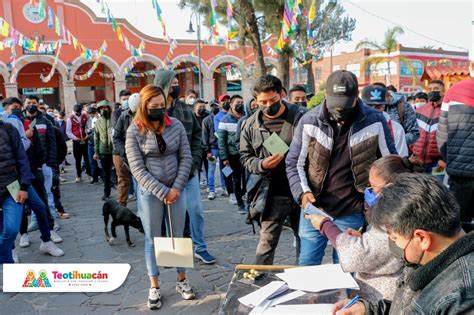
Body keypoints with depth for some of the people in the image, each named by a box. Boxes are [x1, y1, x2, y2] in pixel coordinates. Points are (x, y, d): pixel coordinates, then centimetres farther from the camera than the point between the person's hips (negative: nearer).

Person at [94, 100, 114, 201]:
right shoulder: (98, 122, 7)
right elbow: (96, 137, 9)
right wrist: (96, 152, 5)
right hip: (103, 151, 3)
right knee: (106, 173, 11)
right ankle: (106, 192, 22)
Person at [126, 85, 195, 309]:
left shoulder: (176, 126, -2)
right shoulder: (134, 131, -8)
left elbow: (186, 158, 0)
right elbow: (138, 169, -11)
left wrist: (177, 188, -10)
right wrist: (162, 192, -15)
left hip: (177, 190, 2)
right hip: (150, 192, -2)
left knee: (178, 236, 13)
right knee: (152, 239, 9)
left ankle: (182, 280, 30)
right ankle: (154, 287, 24)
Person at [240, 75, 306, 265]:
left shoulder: (301, 116, -6)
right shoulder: (251, 125, 2)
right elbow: (245, 157, 9)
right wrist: (261, 164, -14)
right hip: (273, 194, 0)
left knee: (305, 241, 16)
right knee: (266, 242, 5)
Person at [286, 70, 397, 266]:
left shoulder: (375, 121, -8)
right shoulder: (309, 121, -7)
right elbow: (294, 163, -1)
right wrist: (302, 192, -15)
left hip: (351, 214, 0)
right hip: (314, 209, 1)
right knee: (307, 267, 13)